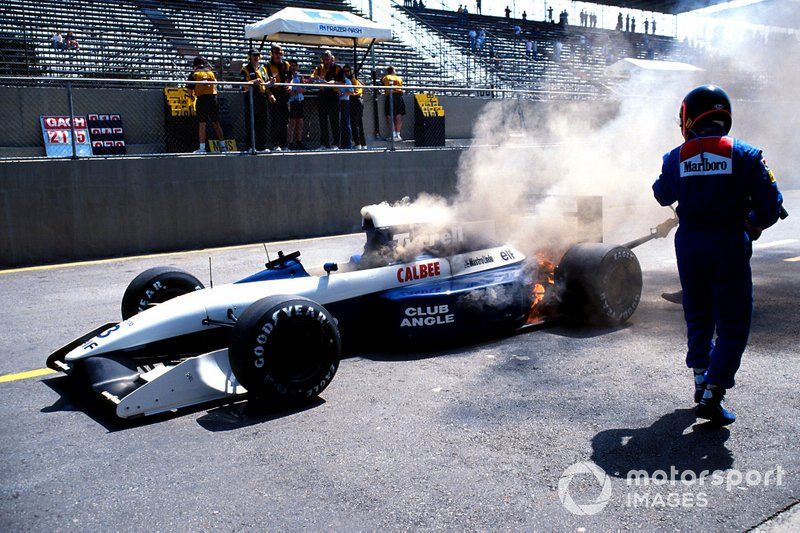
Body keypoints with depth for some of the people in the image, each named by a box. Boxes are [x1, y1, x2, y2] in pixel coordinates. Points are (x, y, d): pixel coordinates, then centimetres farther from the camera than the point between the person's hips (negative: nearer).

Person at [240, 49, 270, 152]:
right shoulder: (245, 69, 2)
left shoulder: (262, 68, 19)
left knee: (262, 123, 5)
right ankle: (250, 146, -2)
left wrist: (270, 83, -3)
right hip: (250, 97, -5)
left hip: (262, 97, 5)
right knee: (250, 124, -5)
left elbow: (266, 83, 19)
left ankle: (262, 146, 10)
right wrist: (253, 82, -27)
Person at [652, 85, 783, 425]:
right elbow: (770, 203, -5)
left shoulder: (676, 158, 1)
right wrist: (754, 226, 15)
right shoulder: (745, 155, -5)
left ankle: (701, 381, 29)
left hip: (689, 243, 3)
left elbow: (662, 196, 18)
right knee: (733, 323, 4)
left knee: (698, 316, 21)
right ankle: (712, 395, -3)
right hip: (729, 244, -3)